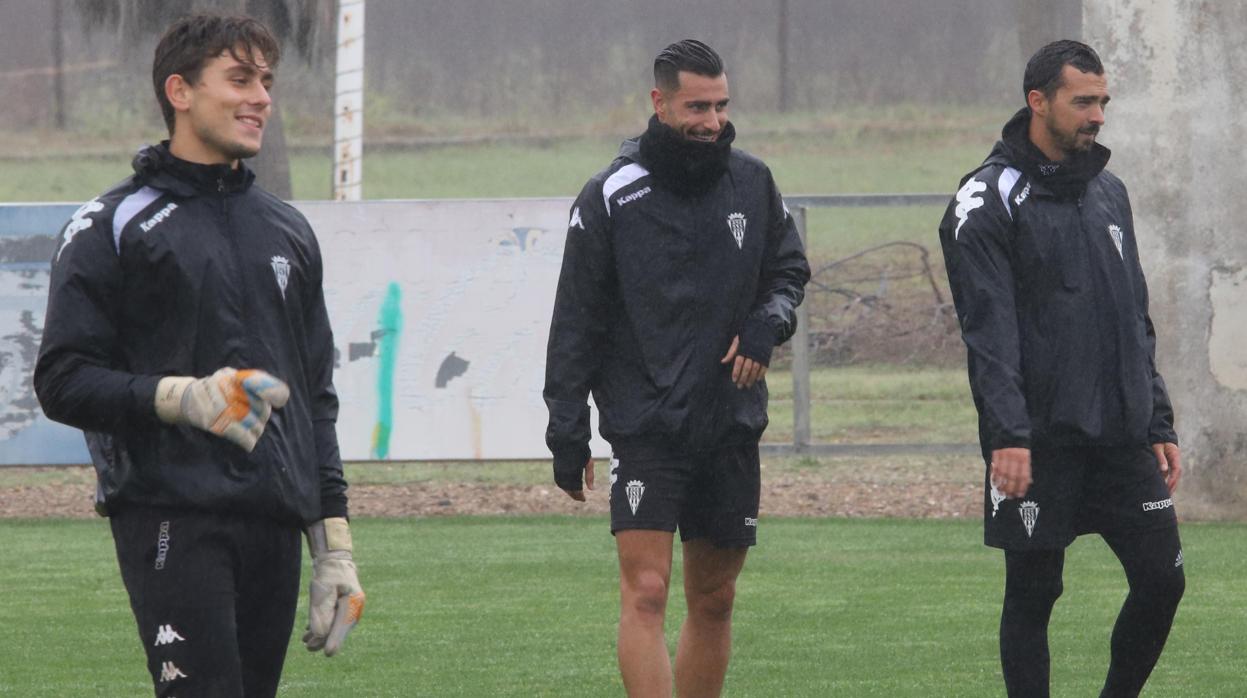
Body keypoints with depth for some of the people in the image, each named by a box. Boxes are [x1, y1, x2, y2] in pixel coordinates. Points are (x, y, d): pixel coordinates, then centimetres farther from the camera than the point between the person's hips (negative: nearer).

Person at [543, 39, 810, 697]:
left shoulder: (751, 182, 6)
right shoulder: (610, 197, -5)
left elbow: (790, 267, 20)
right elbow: (576, 320, -2)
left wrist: (767, 323, -3)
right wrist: (567, 433, -4)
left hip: (730, 422, 4)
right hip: (645, 428, -4)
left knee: (714, 601, 10)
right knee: (645, 593, -14)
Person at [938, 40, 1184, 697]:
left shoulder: (1108, 191, 15)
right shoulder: (989, 199, -6)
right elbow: (988, 329, -14)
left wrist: (1158, 425, 14)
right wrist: (1008, 435, -22)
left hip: (1122, 437, 6)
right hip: (1040, 440, -6)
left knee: (1161, 578, 1)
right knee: (1032, 592, 1)